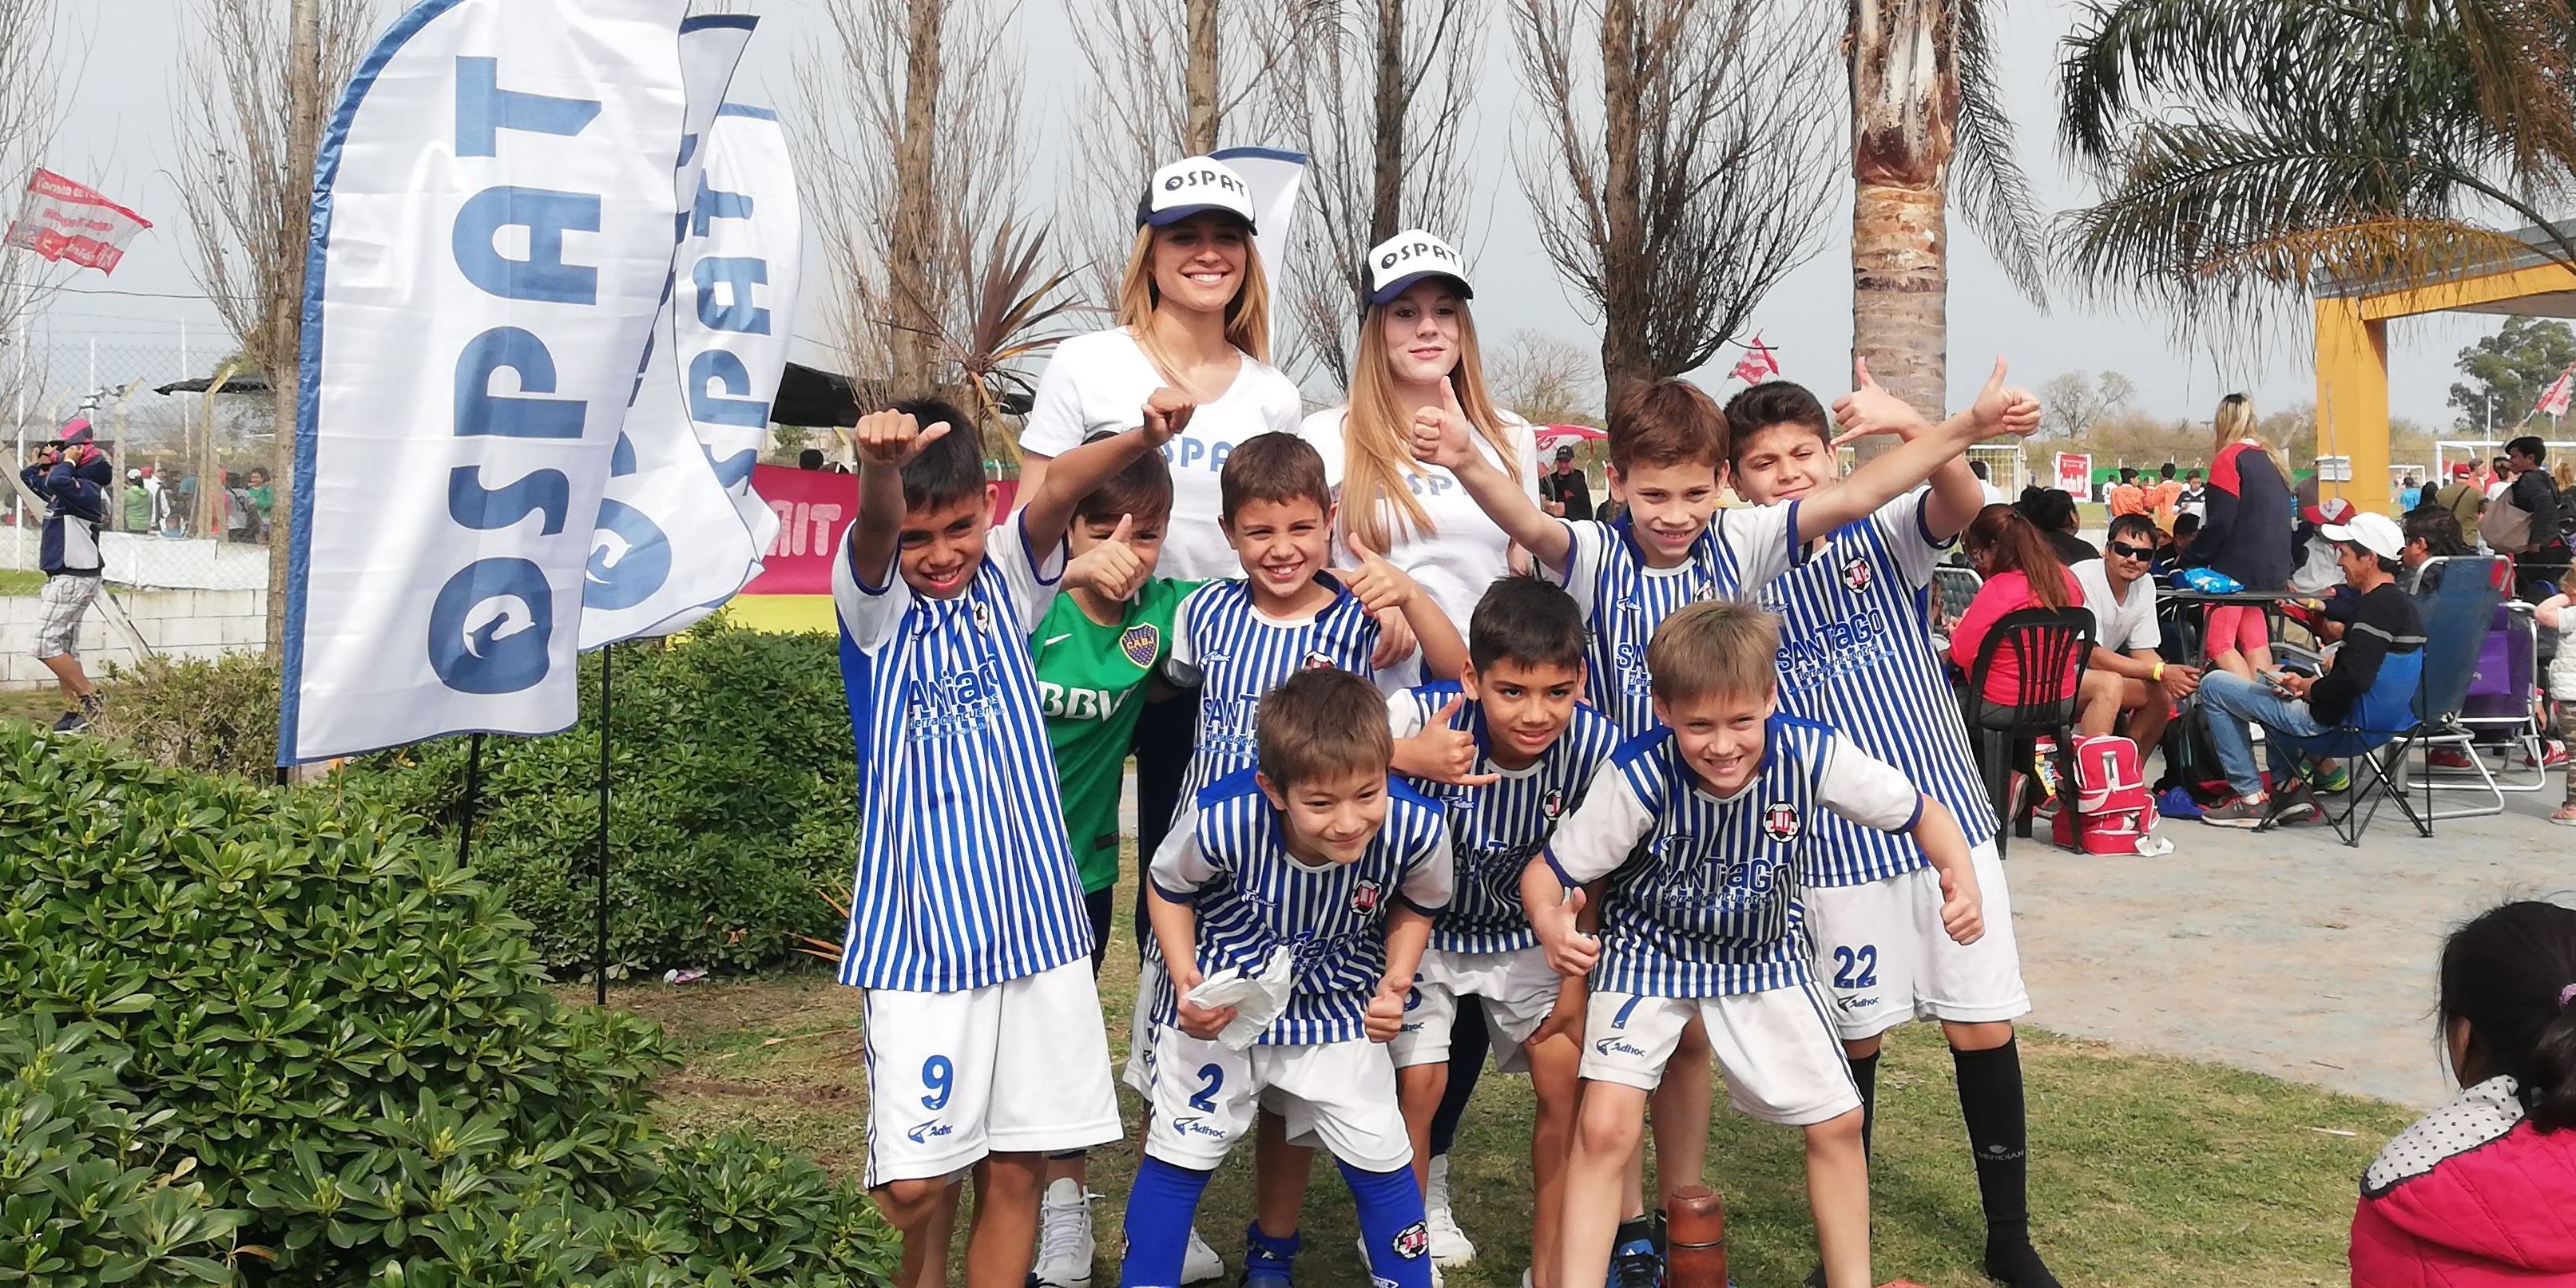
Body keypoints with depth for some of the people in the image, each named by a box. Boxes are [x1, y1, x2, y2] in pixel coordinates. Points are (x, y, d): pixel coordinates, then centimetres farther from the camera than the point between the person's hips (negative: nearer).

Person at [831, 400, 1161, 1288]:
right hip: (919, 926, -3)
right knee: (915, 1181, -4)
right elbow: (873, 530, -26)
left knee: (1018, 1167, 7)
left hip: (1033, 916, 3)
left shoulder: (1007, 581, 5)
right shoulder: (875, 603, -2)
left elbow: (1058, 490, -15)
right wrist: (880, 467, -48)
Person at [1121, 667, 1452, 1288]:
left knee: (1383, 1162, 7)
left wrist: (1397, 979, -18)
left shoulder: (1417, 831, -29)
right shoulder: (1220, 820, -35)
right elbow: (1168, 887, -10)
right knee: (1179, 1157, 10)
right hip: (1217, 1003, -1)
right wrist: (1185, 978, -22)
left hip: (1337, 1007, 1)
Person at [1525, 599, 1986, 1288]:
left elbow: (1923, 813, -10)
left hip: (1763, 954, 3)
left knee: (1838, 1121, 6)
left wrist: (1961, 876, -30)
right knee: (1605, 1124, -17)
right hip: (1648, 951, -3)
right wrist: (1550, 924, -45)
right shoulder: (1640, 776, -31)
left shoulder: (1812, 755, -25)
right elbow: (1547, 872, -22)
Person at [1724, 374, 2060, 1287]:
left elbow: (1964, 503, -23)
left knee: (1984, 1026, 3)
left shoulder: (1884, 536, -1)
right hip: (1834, 848, 0)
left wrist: (1909, 425, -41)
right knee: (1855, 1038, 7)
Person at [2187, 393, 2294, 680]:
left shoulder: (2229, 458, -10)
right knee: (2255, 642, 10)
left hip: (2237, 568, -8)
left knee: (2218, 644, -8)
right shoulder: (2272, 461, 15)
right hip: (2272, 570, 8)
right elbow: (2283, 519, 21)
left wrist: (2194, 558, -9)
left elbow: (2220, 522, -17)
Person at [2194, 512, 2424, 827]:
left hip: (2332, 719, -11)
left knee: (2213, 685, -1)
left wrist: (2307, 688, -14)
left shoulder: (2376, 605, -23)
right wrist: (2312, 681, 9)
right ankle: (2289, 788, 22)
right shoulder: (2404, 603, 9)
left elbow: (2354, 680, -32)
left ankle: (2251, 799, 1)